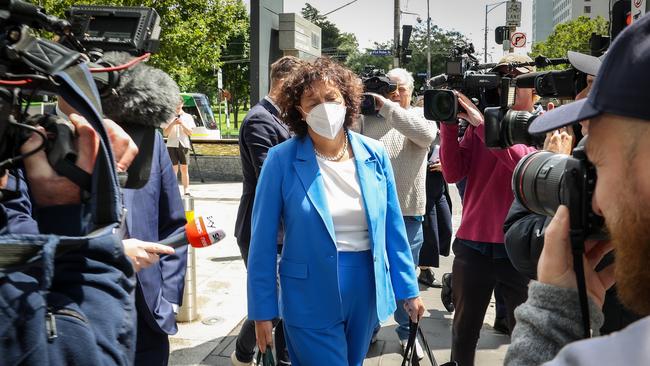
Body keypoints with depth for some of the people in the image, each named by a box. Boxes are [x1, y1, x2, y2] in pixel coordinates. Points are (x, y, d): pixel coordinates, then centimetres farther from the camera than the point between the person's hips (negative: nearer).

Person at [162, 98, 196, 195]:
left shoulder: (188, 117, 9)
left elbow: (190, 132, 3)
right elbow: (165, 133, 0)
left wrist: (182, 124, -11)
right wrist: (172, 123, -13)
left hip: (184, 145, 1)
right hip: (172, 145, -1)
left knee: (184, 168, 1)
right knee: (174, 168, -3)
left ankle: (186, 191, 4)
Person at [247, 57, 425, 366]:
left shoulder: (374, 155, -2)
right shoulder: (281, 160, -12)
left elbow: (392, 228, 5)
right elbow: (263, 241, -8)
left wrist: (408, 289, 7)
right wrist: (263, 309, -7)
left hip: (366, 291, 4)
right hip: (310, 299, -4)